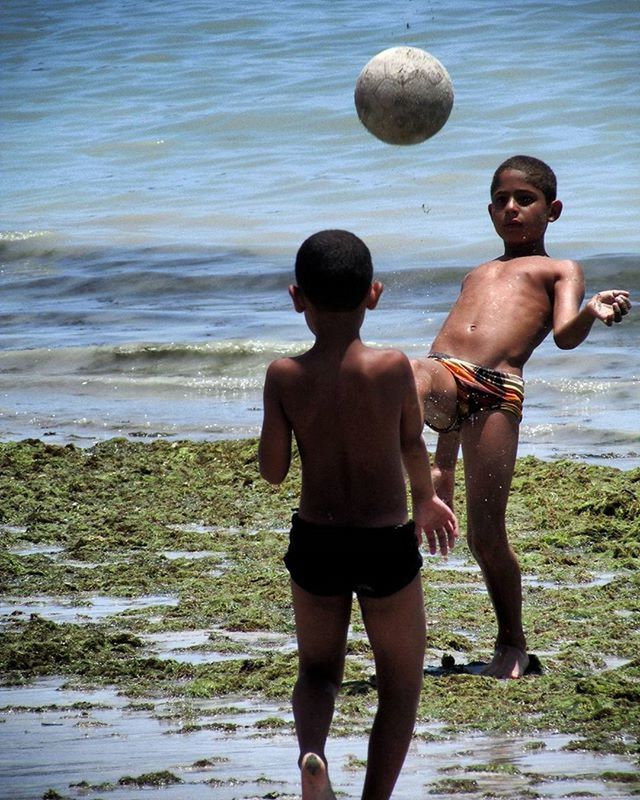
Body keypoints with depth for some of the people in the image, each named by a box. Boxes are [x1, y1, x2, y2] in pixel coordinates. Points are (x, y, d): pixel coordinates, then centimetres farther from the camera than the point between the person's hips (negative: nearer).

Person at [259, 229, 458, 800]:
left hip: (314, 543, 2)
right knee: (401, 682, 17)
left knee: (318, 669, 21)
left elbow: (273, 471, -6)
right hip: (387, 545, -2)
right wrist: (425, 497, 24)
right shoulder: (393, 368, -13)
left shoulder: (285, 377, -11)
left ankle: (312, 751, -9)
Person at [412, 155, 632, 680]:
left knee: (486, 535, -4)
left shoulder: (560, 271, 21)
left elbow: (565, 336, 2)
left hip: (496, 394, -4)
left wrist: (593, 313, -24)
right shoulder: (477, 276, 36)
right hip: (442, 375, 4)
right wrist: (444, 463, 30)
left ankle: (511, 644, 14)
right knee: (412, 380, -37)